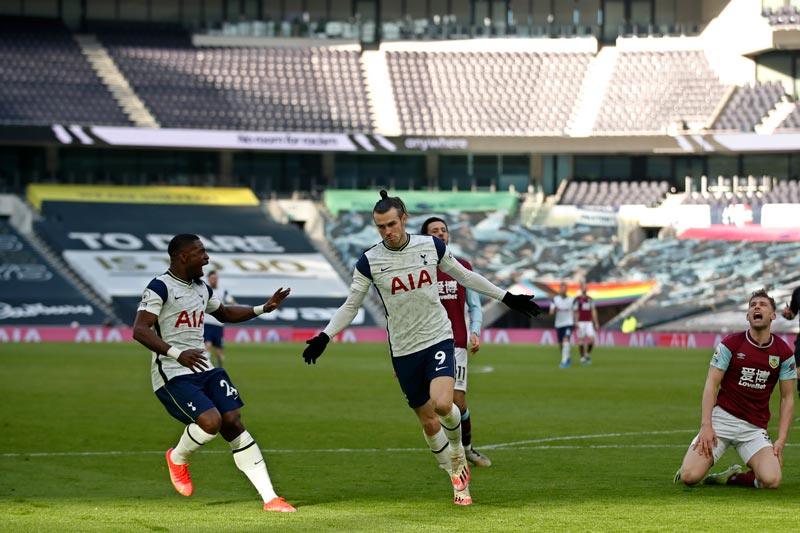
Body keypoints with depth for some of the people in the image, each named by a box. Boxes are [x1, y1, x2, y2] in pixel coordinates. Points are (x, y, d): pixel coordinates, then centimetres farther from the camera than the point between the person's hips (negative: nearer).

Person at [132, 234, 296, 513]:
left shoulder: (201, 288, 15)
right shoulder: (160, 287, -11)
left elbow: (224, 313, 35)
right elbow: (140, 330, -21)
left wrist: (263, 308, 22)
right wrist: (177, 353, -34)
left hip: (204, 369, 8)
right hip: (173, 375, -8)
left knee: (233, 423, -5)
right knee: (211, 421, -24)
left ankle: (270, 498, -5)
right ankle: (177, 458, 10)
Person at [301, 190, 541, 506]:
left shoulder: (432, 246, -2)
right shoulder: (370, 261, -6)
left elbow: (465, 277, 12)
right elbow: (351, 305, 2)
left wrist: (507, 298, 14)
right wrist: (325, 337, -11)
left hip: (438, 338, -1)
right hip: (404, 350, 1)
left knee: (442, 403, -23)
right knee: (428, 422, 4)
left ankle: (458, 450, 8)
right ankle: (457, 476, 24)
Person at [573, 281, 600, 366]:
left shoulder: (590, 299, 10)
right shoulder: (577, 299, -4)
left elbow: (593, 311, 12)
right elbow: (575, 312, -6)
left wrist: (596, 323, 9)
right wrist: (576, 323, -14)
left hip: (589, 322, 3)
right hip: (580, 323, -3)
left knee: (591, 339, -9)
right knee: (581, 340, -1)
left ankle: (588, 354, 13)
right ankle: (582, 358, 8)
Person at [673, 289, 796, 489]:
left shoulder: (784, 353, 3)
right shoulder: (730, 344, -2)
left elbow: (787, 398, 7)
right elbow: (711, 384, -4)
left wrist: (781, 440, -2)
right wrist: (706, 425, -16)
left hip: (755, 427, 2)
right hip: (722, 418, -1)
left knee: (771, 480, -24)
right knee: (690, 476, -19)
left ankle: (731, 477, 7)